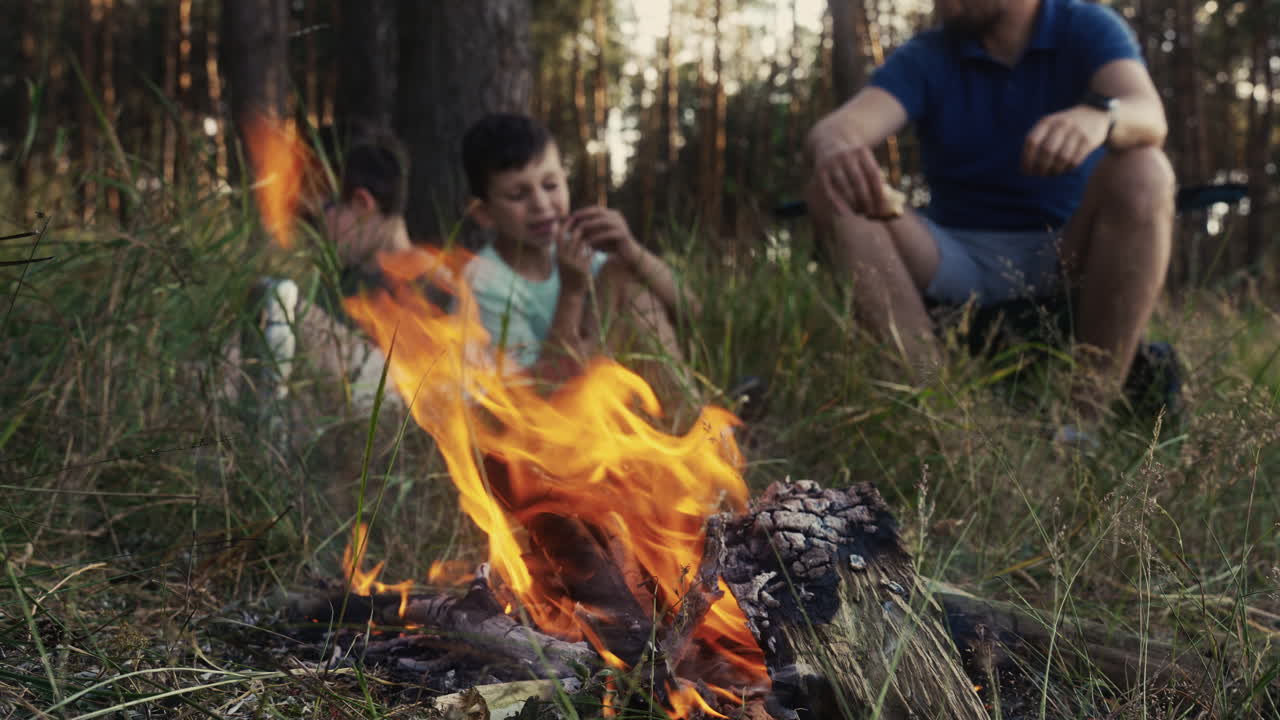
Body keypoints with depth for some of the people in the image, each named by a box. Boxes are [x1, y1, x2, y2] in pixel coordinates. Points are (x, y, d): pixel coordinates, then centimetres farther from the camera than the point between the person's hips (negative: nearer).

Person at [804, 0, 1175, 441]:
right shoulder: (926, 58, 1)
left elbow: (1149, 118, -22)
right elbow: (834, 129, -17)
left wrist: (1098, 116, -47)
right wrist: (834, 148, -43)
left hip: (1067, 261, -1)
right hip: (956, 266, 1)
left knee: (1142, 173, -29)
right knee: (833, 189, -20)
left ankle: (1086, 422, -29)